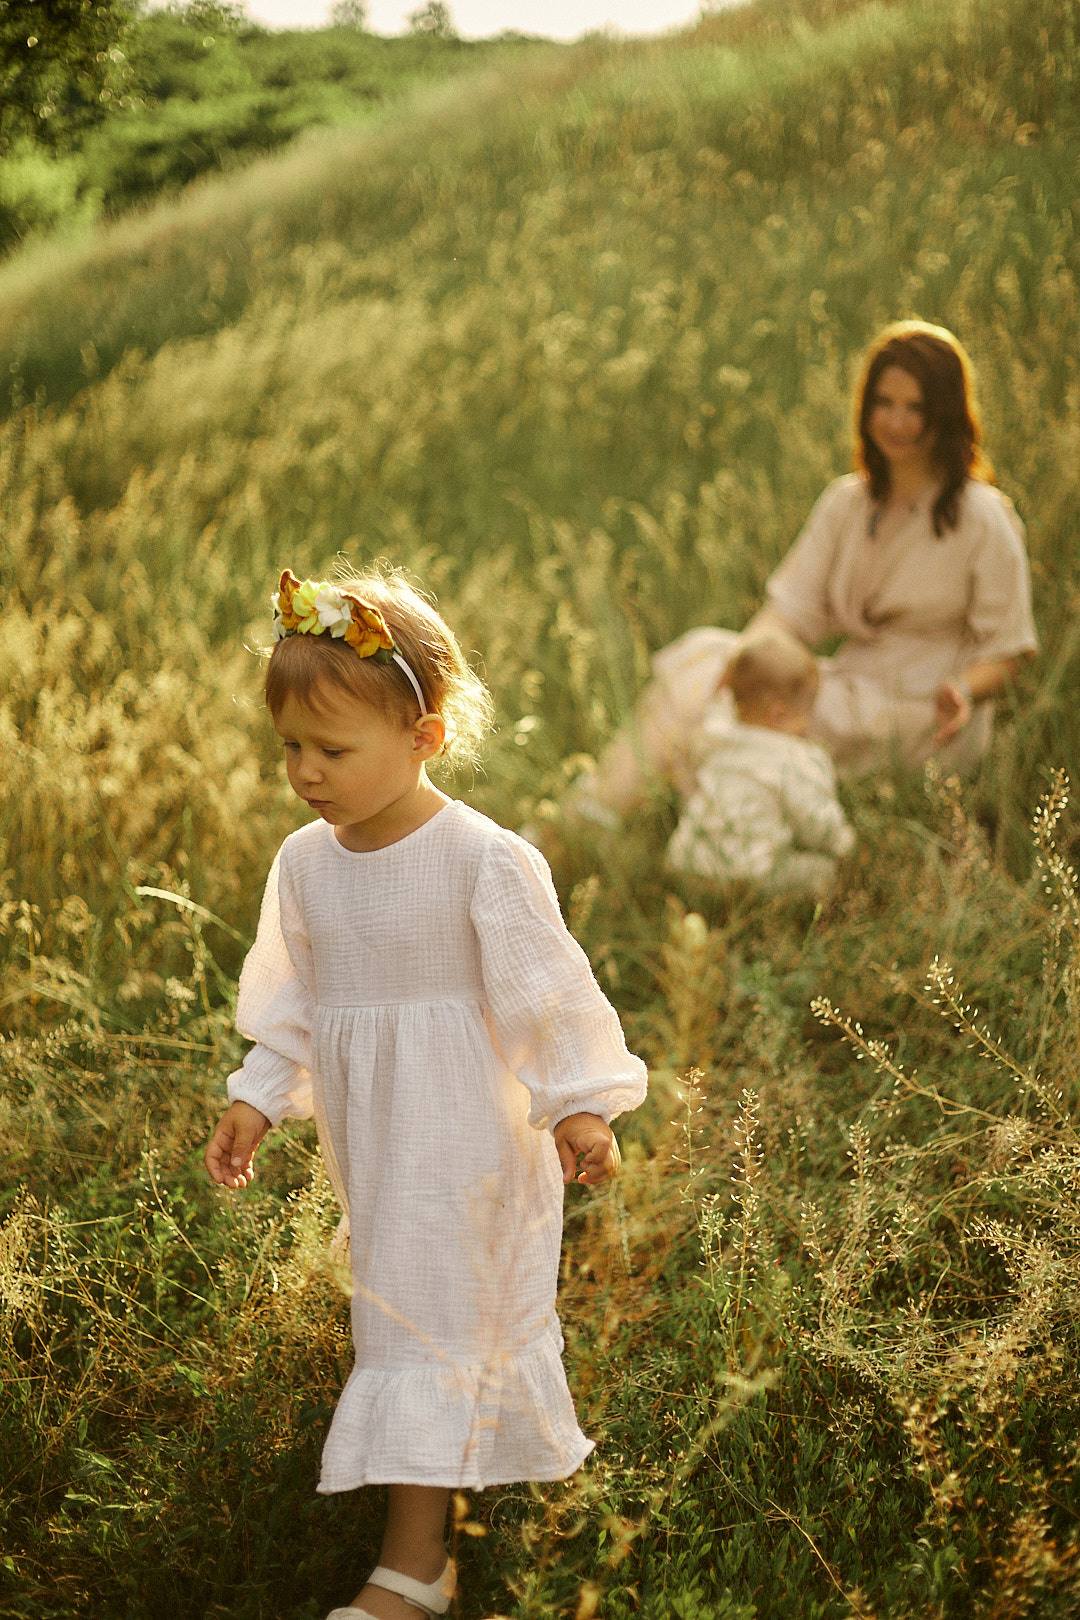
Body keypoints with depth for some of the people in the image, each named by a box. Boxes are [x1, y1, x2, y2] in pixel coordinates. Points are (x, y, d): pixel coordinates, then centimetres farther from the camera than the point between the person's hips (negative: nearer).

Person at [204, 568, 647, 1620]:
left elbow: (547, 990, -13)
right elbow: (290, 1000, 10)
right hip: (362, 1129, 7)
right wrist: (256, 1100, 6)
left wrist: (580, 1105, -13)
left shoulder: (484, 862, -20)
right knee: (399, 1299, 19)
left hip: (459, 1127, -6)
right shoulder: (304, 863, -1)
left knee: (429, 1316, -3)